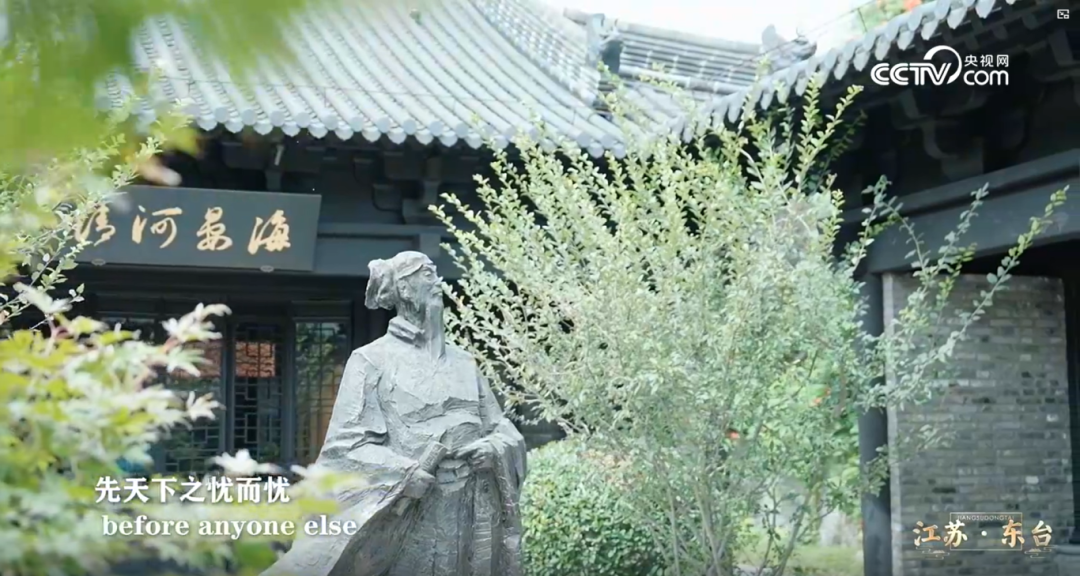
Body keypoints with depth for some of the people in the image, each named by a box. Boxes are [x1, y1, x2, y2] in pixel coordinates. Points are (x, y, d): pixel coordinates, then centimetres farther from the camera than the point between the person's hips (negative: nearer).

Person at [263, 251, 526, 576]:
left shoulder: (462, 362, 14)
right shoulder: (373, 360, -2)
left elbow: (504, 429, 15)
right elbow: (346, 444, -8)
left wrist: (493, 449, -6)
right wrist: (400, 472, -21)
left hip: (473, 517, 5)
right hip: (408, 519, -5)